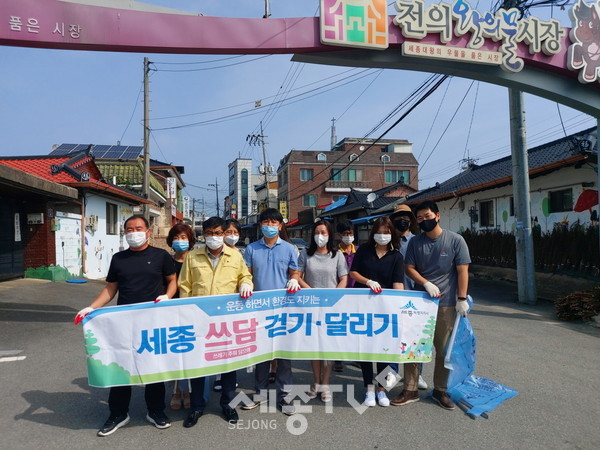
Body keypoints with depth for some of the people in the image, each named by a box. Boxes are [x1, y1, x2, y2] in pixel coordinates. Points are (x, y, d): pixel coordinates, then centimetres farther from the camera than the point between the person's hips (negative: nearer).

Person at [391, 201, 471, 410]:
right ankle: (410, 390, 20)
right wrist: (426, 284, -13)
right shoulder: (415, 242, 4)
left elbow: (462, 271, -4)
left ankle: (440, 390, 27)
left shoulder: (455, 240, -3)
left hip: (445, 303, -2)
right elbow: (409, 268, 4)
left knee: (443, 348, 10)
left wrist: (462, 299, -10)